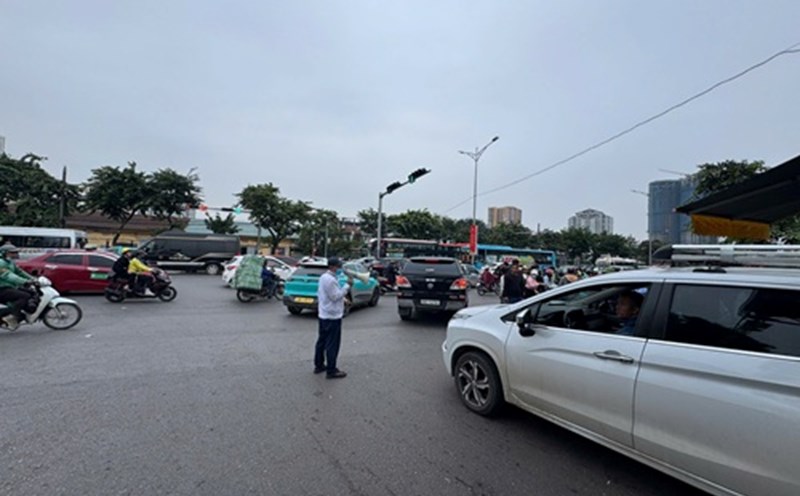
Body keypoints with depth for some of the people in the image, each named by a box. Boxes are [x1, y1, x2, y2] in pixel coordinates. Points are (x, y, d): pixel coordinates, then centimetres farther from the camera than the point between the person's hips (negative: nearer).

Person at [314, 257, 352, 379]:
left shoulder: (323, 277, 11)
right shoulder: (331, 280, -22)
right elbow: (335, 296, -21)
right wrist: (347, 285, -18)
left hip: (323, 315, 10)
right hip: (332, 316, -10)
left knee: (322, 341, 17)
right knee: (332, 344, -3)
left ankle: (319, 365, 28)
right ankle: (331, 371, 4)